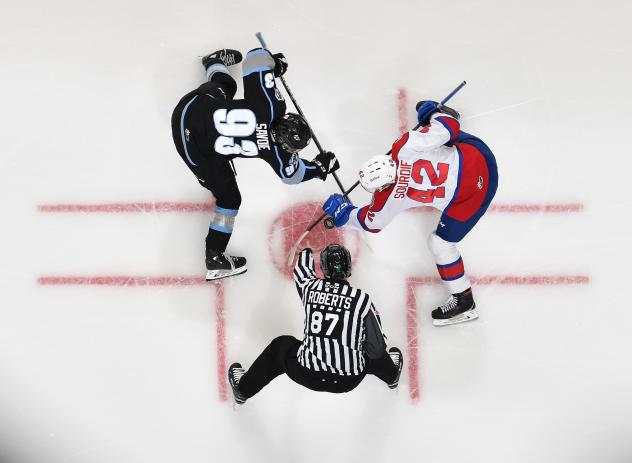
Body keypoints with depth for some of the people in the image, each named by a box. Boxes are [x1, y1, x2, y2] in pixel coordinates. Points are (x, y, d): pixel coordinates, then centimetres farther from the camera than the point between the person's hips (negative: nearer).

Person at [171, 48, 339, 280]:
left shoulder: (269, 106, -17)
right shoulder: (275, 153, -21)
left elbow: (255, 56, -13)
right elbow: (293, 173, 1)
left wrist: (273, 61, 8)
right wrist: (321, 167, 15)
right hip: (195, 148, -5)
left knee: (226, 83, 32)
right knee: (229, 198, 9)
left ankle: (215, 61, 65)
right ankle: (214, 260, 20)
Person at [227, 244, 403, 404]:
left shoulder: (309, 287, -4)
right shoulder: (362, 298, -10)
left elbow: (301, 271, 24)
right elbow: (377, 348, -5)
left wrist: (306, 252, 45)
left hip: (308, 376, 1)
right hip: (349, 381, 0)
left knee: (280, 346, 29)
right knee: (371, 353, 31)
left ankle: (243, 387, 41)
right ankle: (391, 373, 62)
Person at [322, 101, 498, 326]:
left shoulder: (390, 199, -21)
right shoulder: (405, 146, -21)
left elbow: (372, 223, 1)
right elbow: (450, 128, -15)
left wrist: (344, 215, 15)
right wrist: (435, 112, 5)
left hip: (471, 195, -5)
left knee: (440, 243, 9)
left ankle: (463, 302, 23)